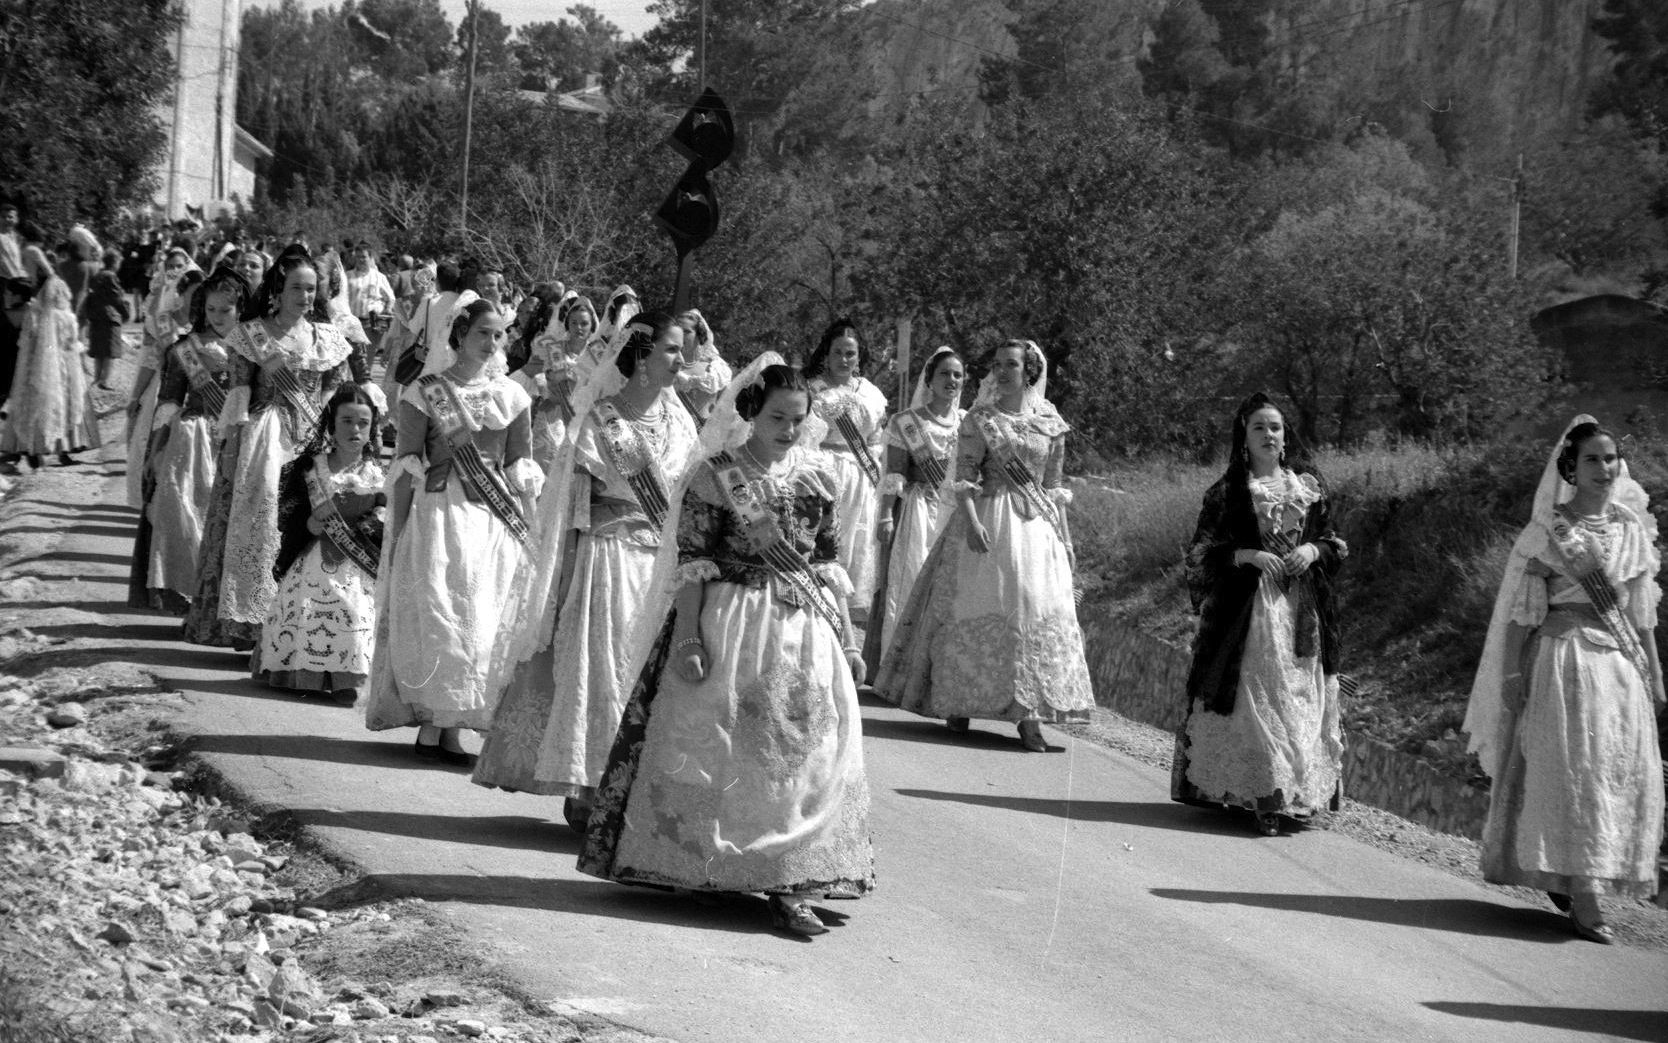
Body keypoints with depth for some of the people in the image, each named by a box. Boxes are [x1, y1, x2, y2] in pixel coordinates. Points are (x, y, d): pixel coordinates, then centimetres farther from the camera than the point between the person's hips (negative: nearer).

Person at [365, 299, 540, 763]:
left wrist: (530, 532, 4)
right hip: (437, 512, -3)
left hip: (495, 521, 3)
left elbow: (521, 471, 10)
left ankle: (451, 726, 6)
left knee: (481, 620, 1)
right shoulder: (425, 392, 0)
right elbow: (406, 468, -2)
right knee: (433, 615, -7)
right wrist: (398, 532, -6)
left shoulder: (512, 396, 8)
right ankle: (432, 722, -2)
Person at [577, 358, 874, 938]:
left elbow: (830, 563, 11)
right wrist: (689, 638, -16)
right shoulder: (715, 476, -5)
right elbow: (691, 563, -8)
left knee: (802, 752, 1)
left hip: (806, 629, 4)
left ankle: (789, 884, 4)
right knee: (719, 750, 3)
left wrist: (846, 639, 8)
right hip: (730, 623, -4)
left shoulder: (816, 475, 7)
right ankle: (707, 869, 16)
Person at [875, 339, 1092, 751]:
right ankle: (958, 704, 10)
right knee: (976, 608, -1)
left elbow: (1055, 486, 12)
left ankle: (1028, 716, -3)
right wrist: (971, 521, -21)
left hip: (1036, 525, 3)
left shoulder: (1050, 423, 7)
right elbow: (963, 478, -7)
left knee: (1036, 612, -3)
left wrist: (1064, 535, 9)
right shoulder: (979, 419, -1)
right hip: (987, 519, -3)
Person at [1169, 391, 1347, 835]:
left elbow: (1333, 543, 17)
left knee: (1302, 695, 2)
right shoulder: (1228, 492, 2)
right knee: (1256, 696, -11)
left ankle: (1298, 793, 8)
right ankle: (1262, 798, -12)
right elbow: (1201, 553, -1)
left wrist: (1313, 550, -5)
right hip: (1249, 605, -4)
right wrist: (1248, 555, -15)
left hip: (1302, 607, 4)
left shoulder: (1308, 486, 12)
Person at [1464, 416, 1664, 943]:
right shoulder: (1547, 530, -1)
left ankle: (1563, 878, 20)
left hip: (1621, 662, 5)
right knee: (1572, 770, -9)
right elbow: (1522, 611, -2)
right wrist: (1514, 677, -7)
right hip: (1563, 655, -5)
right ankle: (1584, 898, -11)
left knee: (1624, 772, 3)